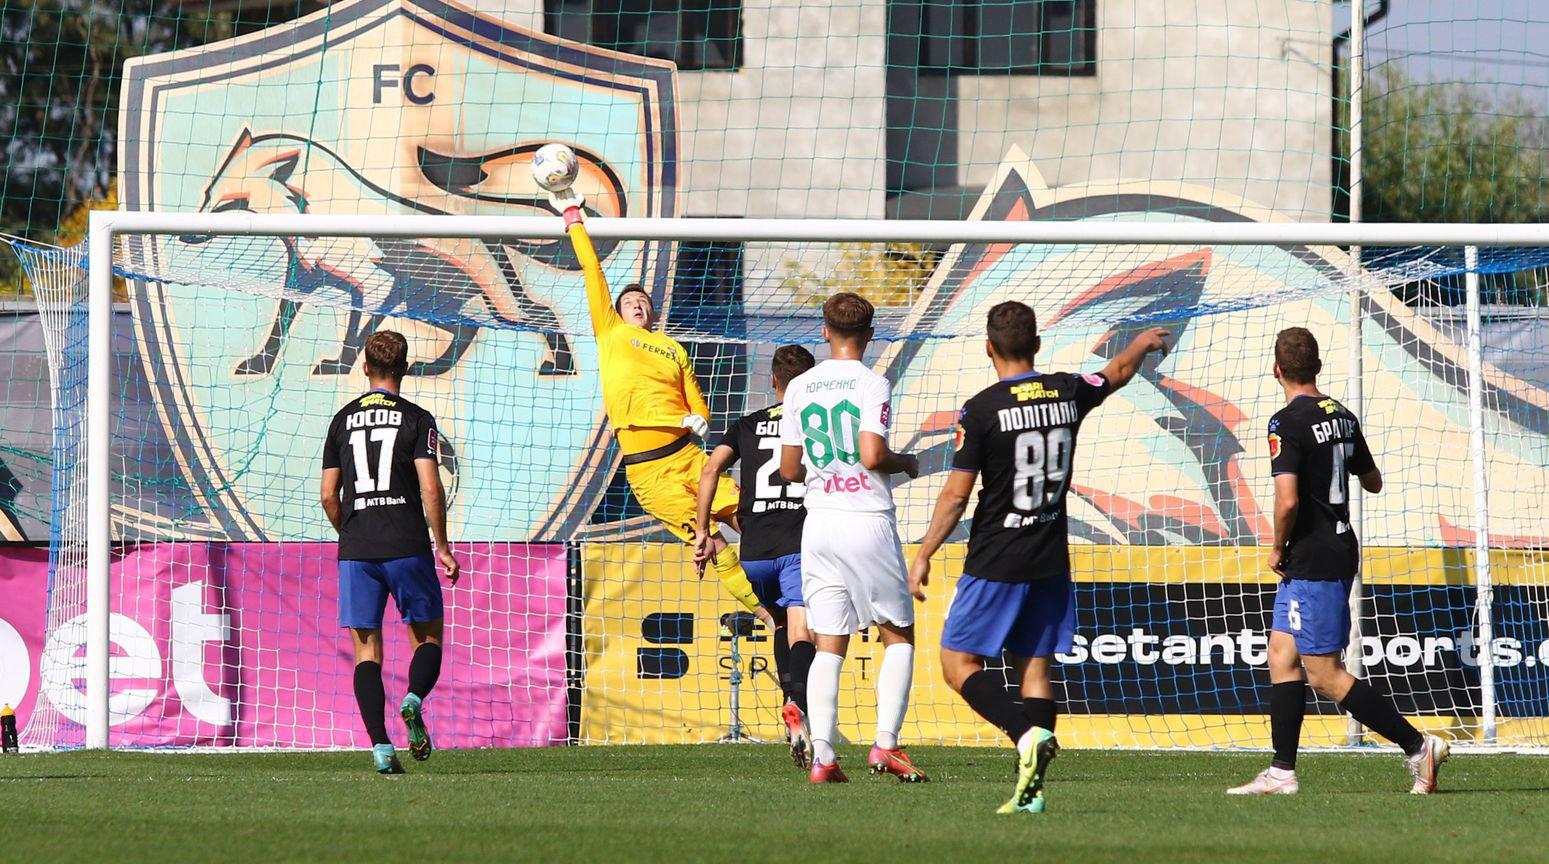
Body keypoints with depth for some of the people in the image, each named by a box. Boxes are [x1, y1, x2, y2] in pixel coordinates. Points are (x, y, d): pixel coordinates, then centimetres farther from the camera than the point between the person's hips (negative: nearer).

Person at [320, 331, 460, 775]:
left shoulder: (343, 420, 9)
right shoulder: (416, 419, -1)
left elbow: (329, 495, 9)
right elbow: (430, 489, -10)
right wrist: (442, 547, 0)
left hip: (356, 551, 2)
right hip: (407, 546, -2)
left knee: (366, 651, 4)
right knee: (427, 637, 12)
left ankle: (380, 745, -10)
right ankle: (414, 699, -19)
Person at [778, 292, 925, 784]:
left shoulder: (799, 388, 7)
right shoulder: (872, 384, -7)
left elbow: (789, 469, 9)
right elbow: (872, 455, -18)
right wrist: (906, 463, 3)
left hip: (819, 521, 4)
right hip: (868, 519, -4)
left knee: (828, 645, 4)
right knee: (899, 637, 7)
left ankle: (821, 755, -7)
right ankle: (886, 743, -6)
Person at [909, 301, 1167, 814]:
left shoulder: (982, 410, -12)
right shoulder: (1068, 393, 3)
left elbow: (957, 494, -12)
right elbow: (1118, 373, 26)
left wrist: (923, 556, -3)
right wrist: (1143, 344, 48)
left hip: (996, 564, -5)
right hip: (1051, 560, 5)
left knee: (959, 662, 0)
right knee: (1034, 666, 8)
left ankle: (1027, 734, -23)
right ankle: (1031, 789, 0)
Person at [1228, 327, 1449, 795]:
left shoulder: (1288, 423, -16)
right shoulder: (1342, 417, 9)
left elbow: (1288, 499, -26)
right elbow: (1373, 482, 22)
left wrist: (1279, 547, -9)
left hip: (1312, 559, -9)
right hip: (1341, 545, 9)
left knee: (1325, 675, -6)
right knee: (1282, 655, 12)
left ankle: (1417, 745, -9)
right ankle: (1282, 771, 10)